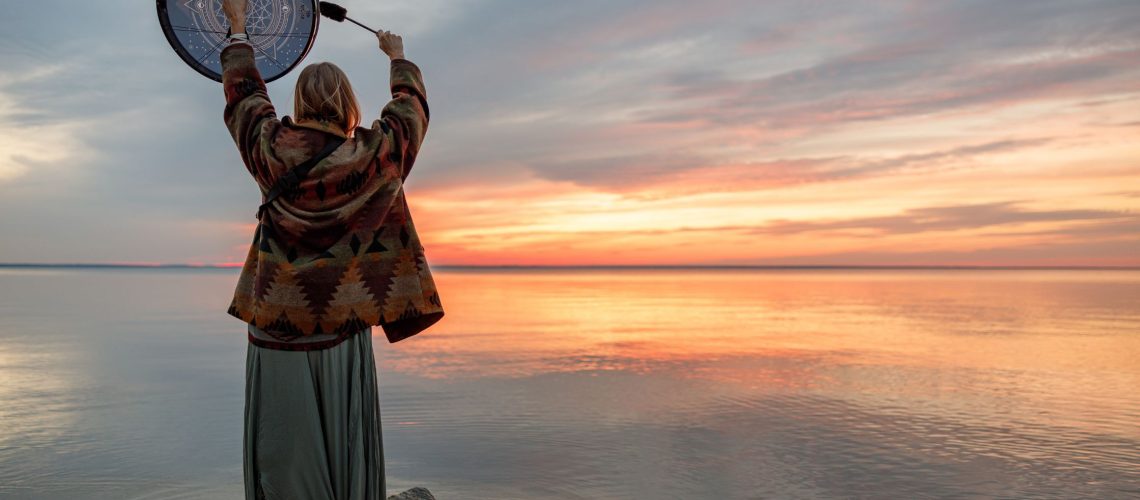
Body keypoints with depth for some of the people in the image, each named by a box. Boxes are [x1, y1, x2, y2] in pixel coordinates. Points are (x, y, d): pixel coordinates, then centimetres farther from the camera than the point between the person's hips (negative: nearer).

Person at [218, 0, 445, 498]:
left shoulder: (272, 149, -1)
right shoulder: (376, 153, -4)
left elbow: (243, 92, 18)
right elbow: (411, 104, 15)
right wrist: (398, 56, 35)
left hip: (276, 332, 1)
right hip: (342, 332, -1)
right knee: (346, 457, 8)